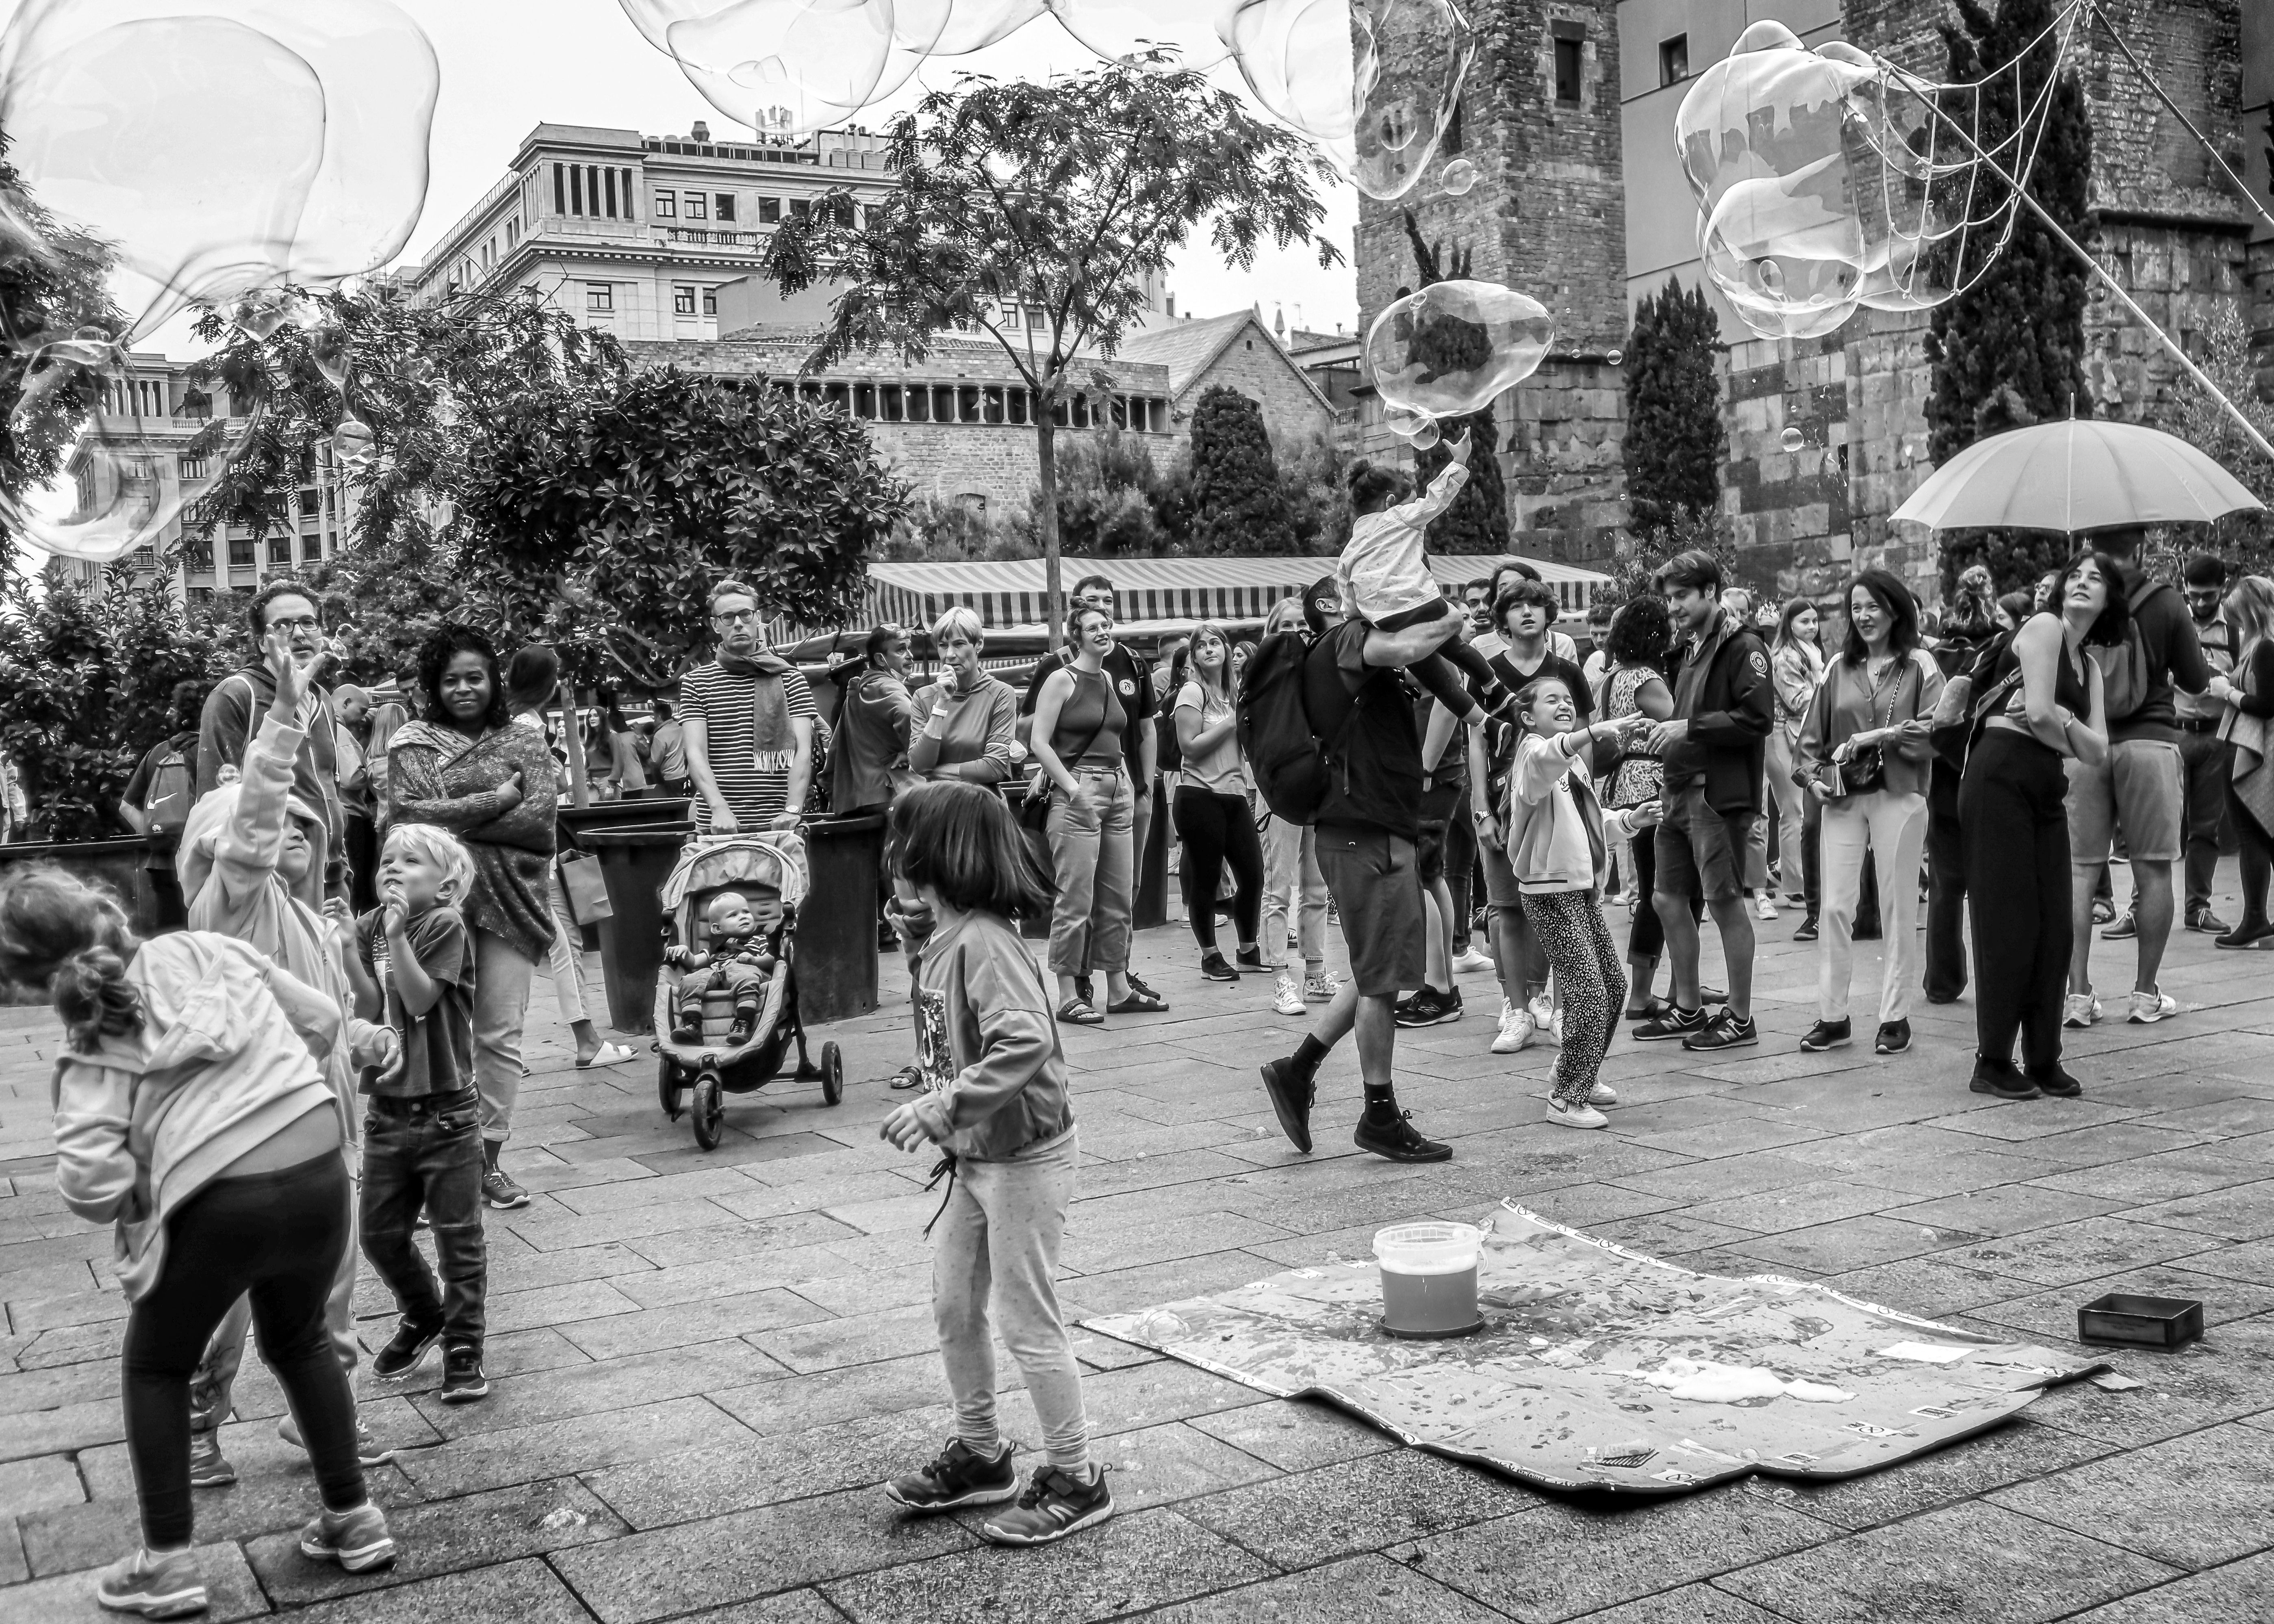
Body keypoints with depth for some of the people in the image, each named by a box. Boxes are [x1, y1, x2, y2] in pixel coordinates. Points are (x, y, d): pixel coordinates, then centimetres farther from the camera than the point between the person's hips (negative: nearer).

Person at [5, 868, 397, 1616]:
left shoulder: (94, 1040, 0)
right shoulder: (206, 949, 8)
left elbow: (90, 1183, -10)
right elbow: (320, 1019, 14)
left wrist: (130, 1204, 11)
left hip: (222, 1203, -4)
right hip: (320, 1172, 4)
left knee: (154, 1368, 24)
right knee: (300, 1341, 30)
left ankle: (168, 1563, 25)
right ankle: (353, 1518, 35)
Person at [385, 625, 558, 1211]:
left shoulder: (524, 742, 10)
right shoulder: (413, 744, 7)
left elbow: (542, 821, -3)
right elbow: (407, 816, -8)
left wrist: (453, 822, -8)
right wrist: (497, 801, -8)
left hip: (510, 899, 2)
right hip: (437, 899, -1)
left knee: (502, 1034, 3)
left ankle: (490, 1157, 11)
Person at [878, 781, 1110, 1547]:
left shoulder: (984, 943, -23)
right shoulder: (946, 937, 5)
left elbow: (1026, 1044, -34)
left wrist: (943, 1109, -33)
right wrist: (937, 1113, 6)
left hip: (1025, 1155, -9)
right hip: (977, 1157, 9)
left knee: (1028, 1322, 1)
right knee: (953, 1306, 17)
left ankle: (1076, 1482, 16)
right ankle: (980, 1455, 34)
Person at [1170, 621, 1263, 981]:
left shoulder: (1231, 693, 15)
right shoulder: (1192, 691, -5)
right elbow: (1190, 747, -14)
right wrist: (1231, 722, -12)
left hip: (1234, 794, 7)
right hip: (1201, 795, -7)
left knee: (1253, 873, 5)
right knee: (1205, 880, -1)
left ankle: (1249, 950, 22)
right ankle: (1210, 956, 11)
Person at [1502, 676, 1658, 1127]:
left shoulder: (1575, 761, 18)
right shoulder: (1533, 751, -11)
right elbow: (1544, 758, -38)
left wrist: (1630, 820, 10)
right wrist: (1597, 731, -51)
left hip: (1584, 887, 10)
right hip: (1551, 890, -9)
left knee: (1613, 985, 16)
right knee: (1589, 993, -12)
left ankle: (1580, 1074, 34)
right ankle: (1567, 1099, -2)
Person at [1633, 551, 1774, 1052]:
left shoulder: (1743, 648, -9)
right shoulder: (1692, 649, 18)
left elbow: (1758, 719, -19)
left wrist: (1689, 727, -19)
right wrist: (1664, 731, 10)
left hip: (1722, 795, -9)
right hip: (1681, 792, 9)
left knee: (1725, 903, -2)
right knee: (1668, 899, 11)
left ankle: (1740, 1019, 9)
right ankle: (1688, 1010, 23)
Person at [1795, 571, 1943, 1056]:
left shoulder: (1919, 666, 1)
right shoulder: (1839, 668, 10)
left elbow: (1935, 733, -8)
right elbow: (1812, 734, 13)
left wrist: (1883, 736, -15)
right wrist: (1815, 776, -1)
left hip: (1899, 796, -3)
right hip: (1842, 798, 3)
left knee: (1898, 907, 3)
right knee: (1835, 906, 1)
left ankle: (1895, 1016, 9)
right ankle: (1831, 1015, 8)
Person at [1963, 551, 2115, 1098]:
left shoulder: (2090, 667, 20)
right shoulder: (2043, 627, -3)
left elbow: (2099, 752, 9)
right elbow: (2039, 712, -14)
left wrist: (2059, 721, -8)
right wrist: (2073, 739, 4)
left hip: (2046, 792, 8)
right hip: (2000, 780, -8)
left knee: (2055, 924, 5)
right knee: (2007, 923, -6)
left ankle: (2044, 1060, 13)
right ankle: (1992, 1064, 0)